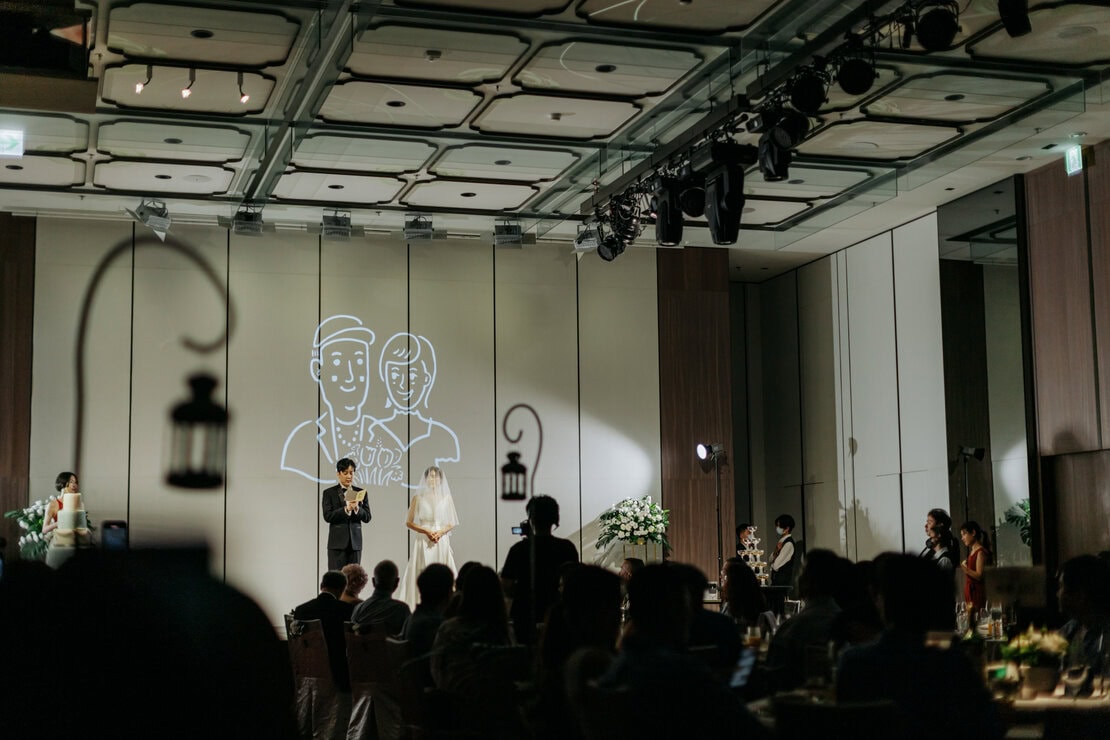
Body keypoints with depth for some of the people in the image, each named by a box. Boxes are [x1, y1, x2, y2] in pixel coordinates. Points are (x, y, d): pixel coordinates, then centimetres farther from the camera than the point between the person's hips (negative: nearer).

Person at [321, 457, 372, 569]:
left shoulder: (360, 493, 10)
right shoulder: (329, 493, 4)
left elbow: (367, 517, 6)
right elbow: (327, 516, -7)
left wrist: (357, 508, -14)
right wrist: (346, 509, -18)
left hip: (355, 542, 2)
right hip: (337, 542, -2)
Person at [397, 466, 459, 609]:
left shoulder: (446, 497, 8)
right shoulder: (418, 497, 5)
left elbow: (452, 523, 10)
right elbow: (409, 523, 5)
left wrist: (441, 532, -9)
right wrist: (426, 531, -9)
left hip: (442, 542, 1)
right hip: (423, 542, -1)